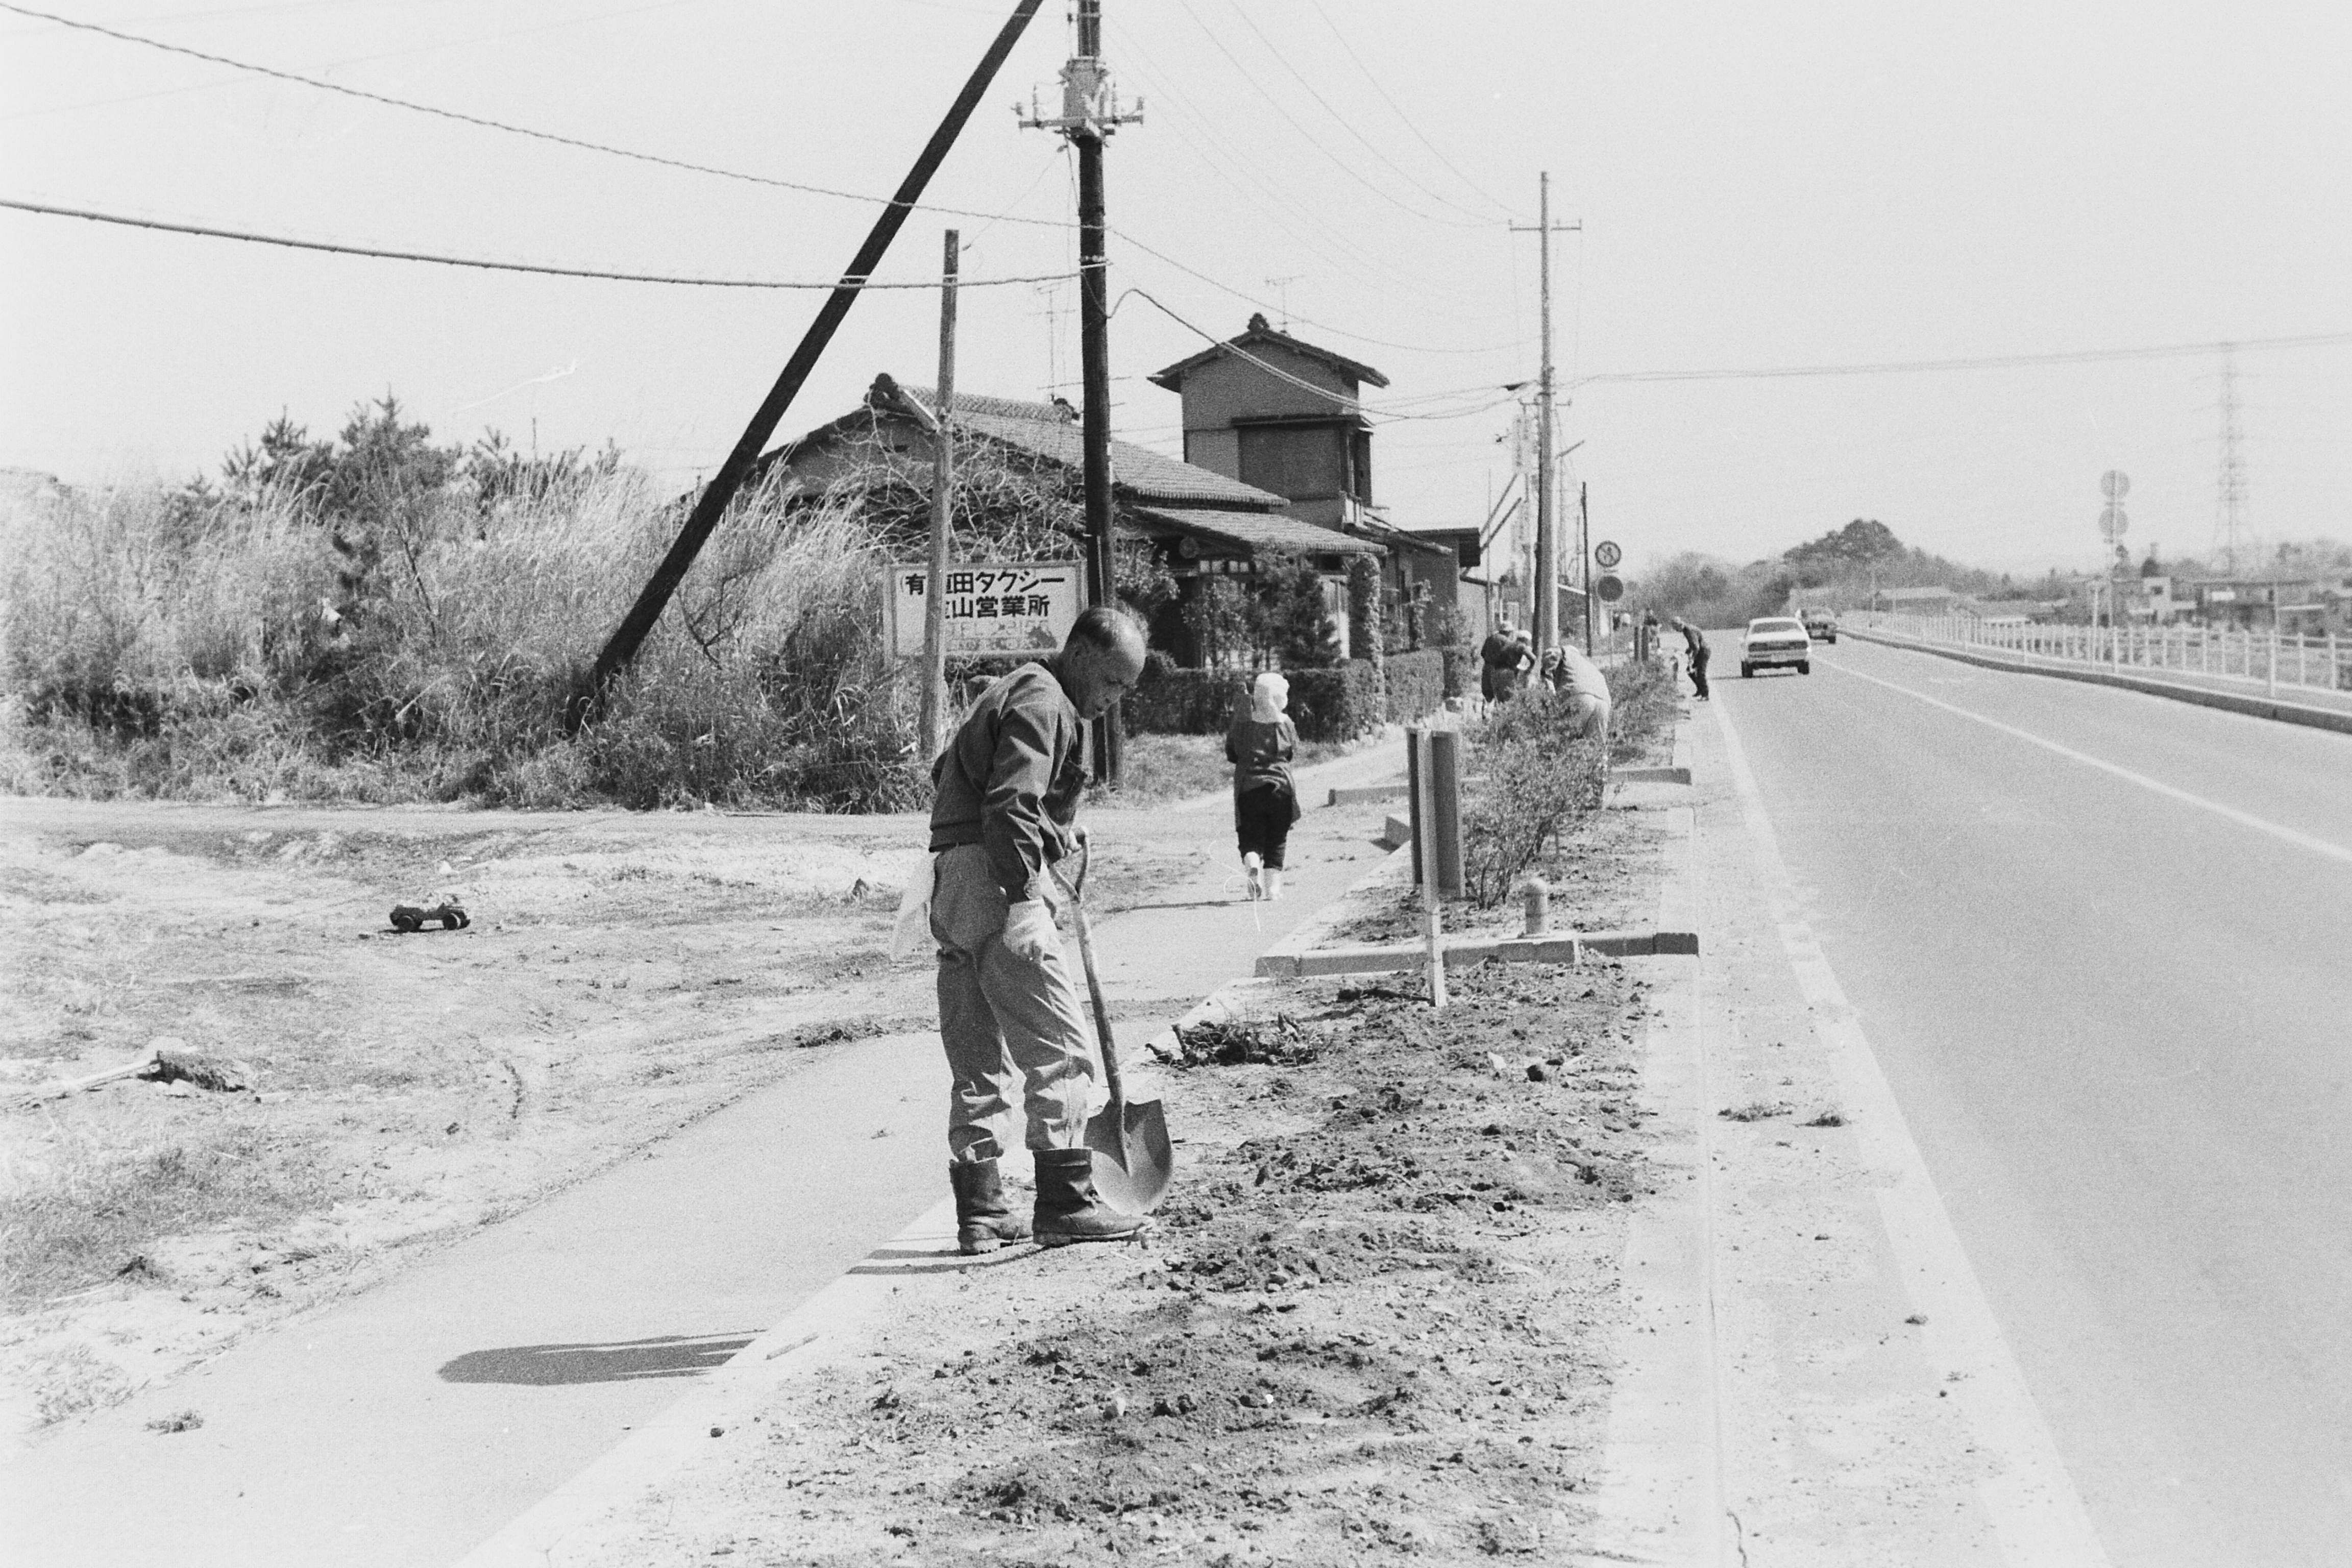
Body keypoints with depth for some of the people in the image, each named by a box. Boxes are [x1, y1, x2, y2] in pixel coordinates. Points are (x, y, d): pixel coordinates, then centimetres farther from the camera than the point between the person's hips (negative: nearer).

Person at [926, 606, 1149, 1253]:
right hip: (996, 885, -10)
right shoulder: (1042, 702, -8)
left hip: (951, 889, 10)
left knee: (979, 1063, 11)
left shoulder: (1017, 692, 23)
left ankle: (980, 1210, 14)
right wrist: (1023, 896, -24)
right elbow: (1011, 807, -20)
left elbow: (948, 771, 31)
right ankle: (1065, 1203, -5)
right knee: (1062, 1051, -6)